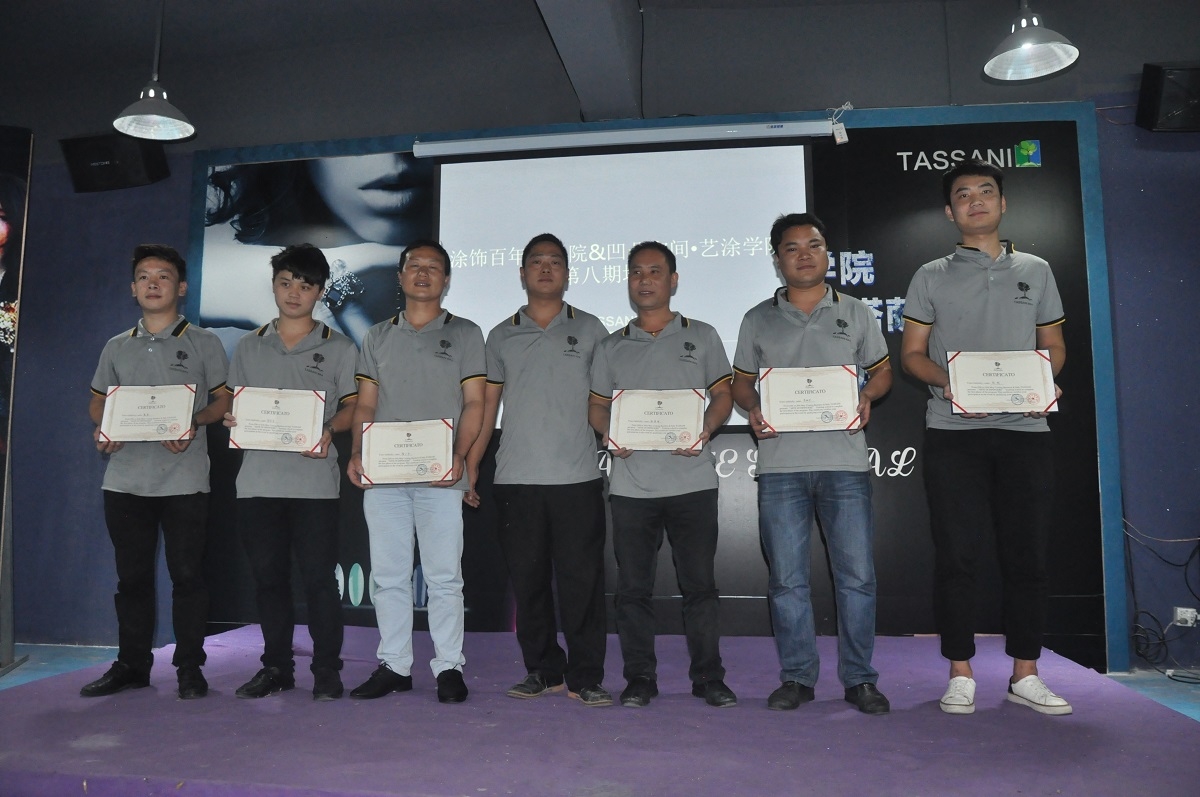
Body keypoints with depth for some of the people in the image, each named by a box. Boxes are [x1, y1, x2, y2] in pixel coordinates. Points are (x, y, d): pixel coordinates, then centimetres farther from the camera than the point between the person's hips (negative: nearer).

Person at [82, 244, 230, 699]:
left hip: (184, 479, -4)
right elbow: (98, 402, 20)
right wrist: (102, 430, -2)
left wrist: (193, 423, -17)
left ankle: (189, 667, 10)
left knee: (187, 573, -1)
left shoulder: (203, 343, 4)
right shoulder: (116, 348, 15)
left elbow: (224, 401, 1)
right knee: (132, 576, 10)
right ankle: (131, 665, 23)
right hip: (125, 479, 4)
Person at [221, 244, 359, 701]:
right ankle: (276, 667, 22)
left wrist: (328, 430, -17)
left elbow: (353, 406, 2)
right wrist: (232, 420, -5)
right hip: (258, 479, 4)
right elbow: (234, 403, 18)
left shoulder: (339, 348, 6)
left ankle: (327, 669, 8)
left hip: (314, 480, -3)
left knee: (318, 577, -3)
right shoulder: (249, 348, 16)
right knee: (267, 576, 9)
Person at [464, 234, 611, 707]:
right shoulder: (501, 336, 13)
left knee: (581, 579, -1)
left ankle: (586, 677, 9)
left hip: (578, 476, -2)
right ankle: (543, 672, 20)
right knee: (527, 580, 7)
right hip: (516, 479, 2)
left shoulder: (589, 329, 9)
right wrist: (469, 467, 6)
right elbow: (485, 406, 13)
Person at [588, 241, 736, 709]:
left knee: (699, 583, 3)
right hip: (631, 483, 2)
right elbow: (596, 405, 14)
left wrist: (706, 429, -12)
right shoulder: (611, 347, 14)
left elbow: (723, 394, 8)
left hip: (692, 480, -1)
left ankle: (708, 677, 16)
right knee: (633, 587, 6)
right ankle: (639, 678, 18)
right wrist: (609, 434, -8)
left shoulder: (701, 336, 10)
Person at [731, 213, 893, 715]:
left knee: (857, 575, 1)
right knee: (787, 578, 5)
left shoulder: (855, 313, 12)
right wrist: (752, 409, -6)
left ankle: (858, 679, 15)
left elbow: (882, 371, 16)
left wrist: (867, 395, -6)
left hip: (845, 461, 0)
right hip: (780, 465, 1)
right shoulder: (758, 320, 12)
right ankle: (797, 677, 18)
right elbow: (741, 381, 15)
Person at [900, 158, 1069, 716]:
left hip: (1025, 428, 2)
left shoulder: (1035, 270, 16)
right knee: (955, 554, -1)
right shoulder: (932, 277, 10)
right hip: (953, 432, -1)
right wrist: (946, 381, -14)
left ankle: (1025, 674, 16)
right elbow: (911, 352, 6)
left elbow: (1054, 345, 17)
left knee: (1027, 553, 4)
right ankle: (960, 674, 9)